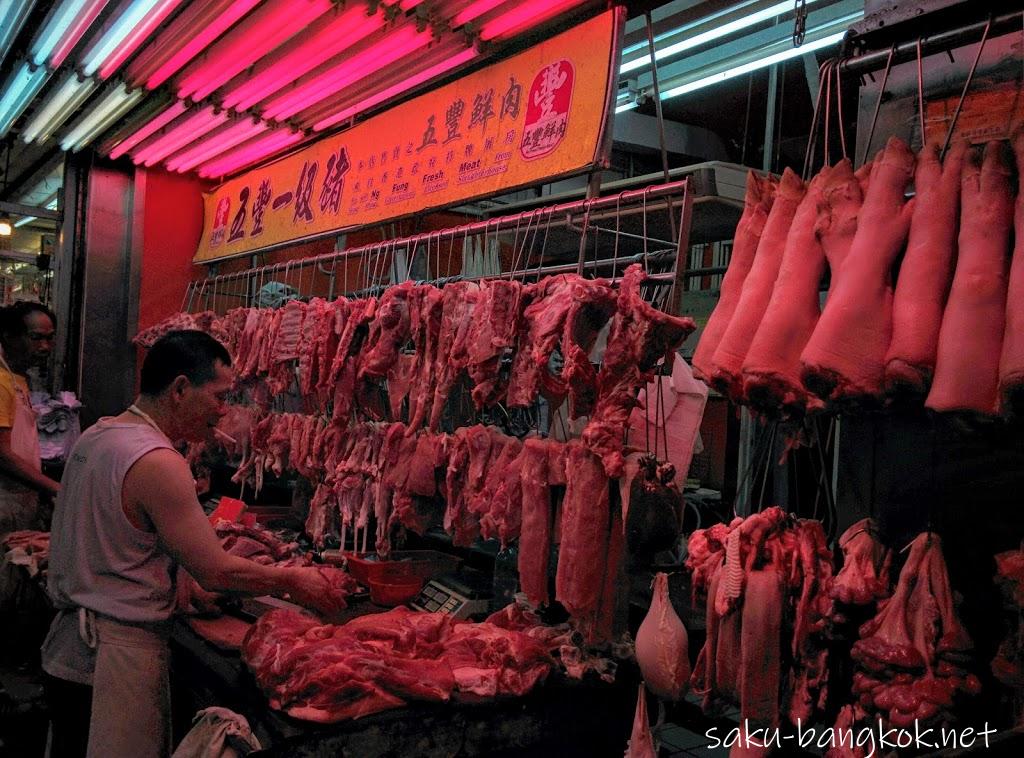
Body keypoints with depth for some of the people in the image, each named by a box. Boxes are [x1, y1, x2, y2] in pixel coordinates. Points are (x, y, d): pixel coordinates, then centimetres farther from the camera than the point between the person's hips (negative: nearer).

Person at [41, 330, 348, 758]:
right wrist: (293, 583, -7)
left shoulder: (94, 437, 5)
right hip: (119, 654, -9)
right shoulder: (158, 462, -23)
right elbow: (215, 574, -21)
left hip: (67, 642, 9)